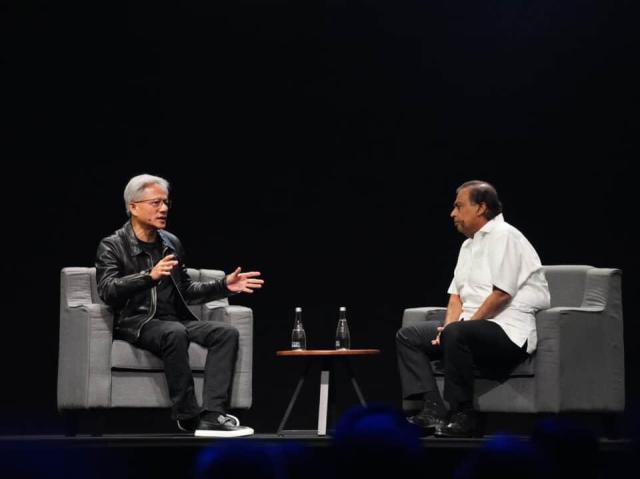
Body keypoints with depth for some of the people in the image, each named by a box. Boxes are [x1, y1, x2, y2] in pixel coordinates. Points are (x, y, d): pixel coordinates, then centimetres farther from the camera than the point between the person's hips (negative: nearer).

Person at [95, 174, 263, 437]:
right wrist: (149, 276, -31)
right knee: (175, 333, -37)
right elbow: (107, 291, -17)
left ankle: (212, 415, -31)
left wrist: (223, 286, 12)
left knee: (226, 332, -19)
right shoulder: (112, 246, -1)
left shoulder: (171, 244, 17)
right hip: (134, 323, -6)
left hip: (174, 319, 6)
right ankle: (188, 415, -28)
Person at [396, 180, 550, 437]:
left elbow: (501, 294, -18)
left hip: (509, 330, -10)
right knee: (408, 337, 2)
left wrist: (453, 329, -16)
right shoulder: (468, 244, 20)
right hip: (475, 329, 10)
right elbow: (456, 295, 16)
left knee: (457, 334, -37)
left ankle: (462, 416, -25)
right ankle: (433, 411, -13)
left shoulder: (503, 236, -9)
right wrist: (447, 327, -4)